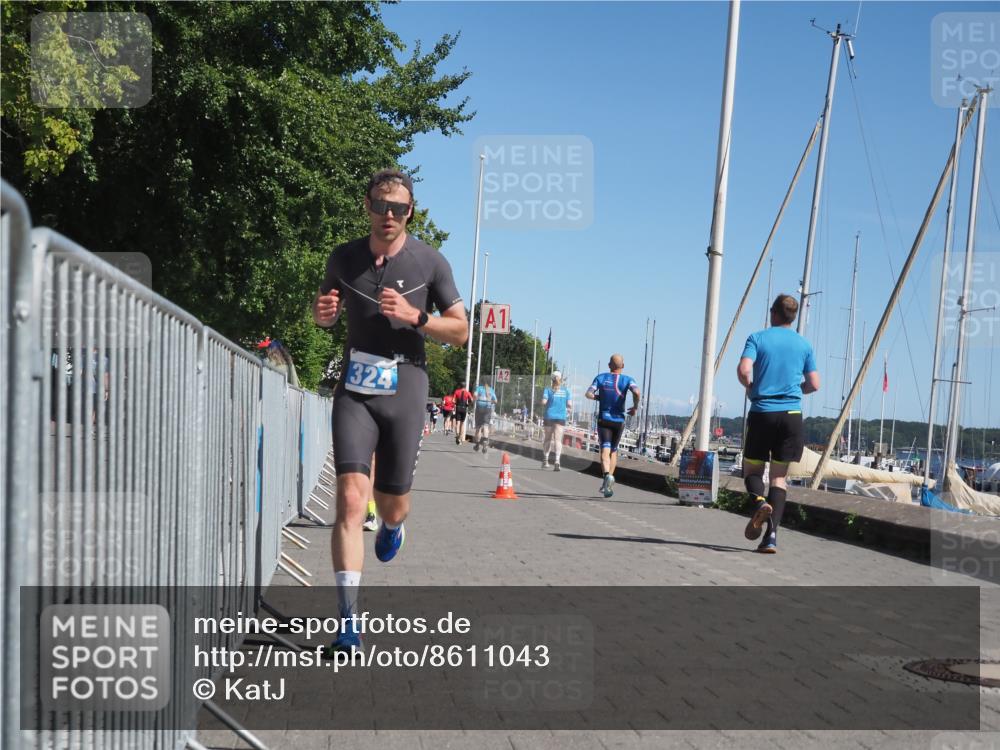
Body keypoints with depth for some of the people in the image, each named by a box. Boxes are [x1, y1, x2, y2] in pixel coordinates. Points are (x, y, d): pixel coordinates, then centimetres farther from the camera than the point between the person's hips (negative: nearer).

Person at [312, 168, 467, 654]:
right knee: (350, 498, -15)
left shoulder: (430, 263, -1)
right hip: (355, 390, 1)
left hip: (405, 392, 0)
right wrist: (323, 311, -4)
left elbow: (460, 331, 2)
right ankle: (349, 623, -14)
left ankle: (392, 528, 51)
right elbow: (327, 312, 21)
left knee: (392, 506, 9)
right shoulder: (344, 258, 5)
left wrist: (413, 316, -15)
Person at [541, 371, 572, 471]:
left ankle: (545, 460, 19)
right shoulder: (565, 391, 6)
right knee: (558, 440, -5)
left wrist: (546, 406, 10)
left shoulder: (548, 390, 1)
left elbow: (543, 402, -11)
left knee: (548, 439, 15)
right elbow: (570, 405, 2)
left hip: (549, 416, 0)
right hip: (561, 417, 0)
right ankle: (557, 461, -22)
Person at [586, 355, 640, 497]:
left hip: (603, 420, -1)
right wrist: (635, 407, -4)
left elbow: (588, 394, -8)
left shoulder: (601, 377, 4)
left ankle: (607, 475, -37)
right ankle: (608, 484, 14)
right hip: (619, 420, 1)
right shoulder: (627, 380, 0)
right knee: (614, 451, 16)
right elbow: (637, 392, -20)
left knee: (605, 450, -9)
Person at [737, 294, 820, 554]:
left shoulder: (757, 338, 0)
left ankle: (759, 501, -20)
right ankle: (771, 535, -5)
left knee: (752, 469, 13)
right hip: (791, 415, 2)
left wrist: (750, 388, 6)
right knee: (779, 476, 6)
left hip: (761, 413, -2)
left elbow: (743, 370, -15)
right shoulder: (804, 344, 8)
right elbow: (814, 384, 8)